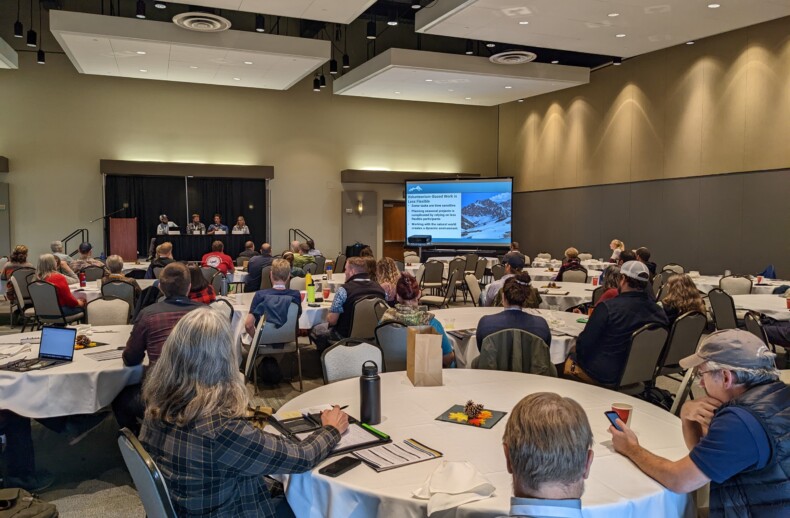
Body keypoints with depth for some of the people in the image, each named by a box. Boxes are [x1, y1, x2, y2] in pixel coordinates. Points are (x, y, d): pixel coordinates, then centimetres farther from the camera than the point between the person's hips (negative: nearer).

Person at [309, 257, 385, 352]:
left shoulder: (343, 290, -21)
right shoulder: (379, 288, -6)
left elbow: (332, 320, -18)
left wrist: (328, 316, 6)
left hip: (347, 336, -6)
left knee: (315, 330, 18)